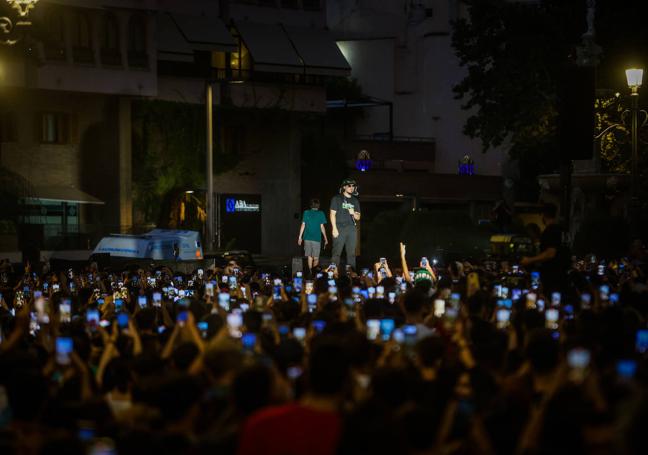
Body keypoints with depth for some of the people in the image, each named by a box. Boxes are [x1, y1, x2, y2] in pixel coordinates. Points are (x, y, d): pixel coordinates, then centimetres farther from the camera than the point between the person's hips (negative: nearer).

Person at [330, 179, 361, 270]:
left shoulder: (355, 201, 18)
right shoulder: (337, 198, 5)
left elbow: (358, 217, 19)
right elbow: (332, 214, -1)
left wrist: (354, 214, -5)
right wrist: (334, 228, -11)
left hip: (351, 228, 5)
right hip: (340, 228, -4)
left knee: (351, 252, 3)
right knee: (337, 252, -9)